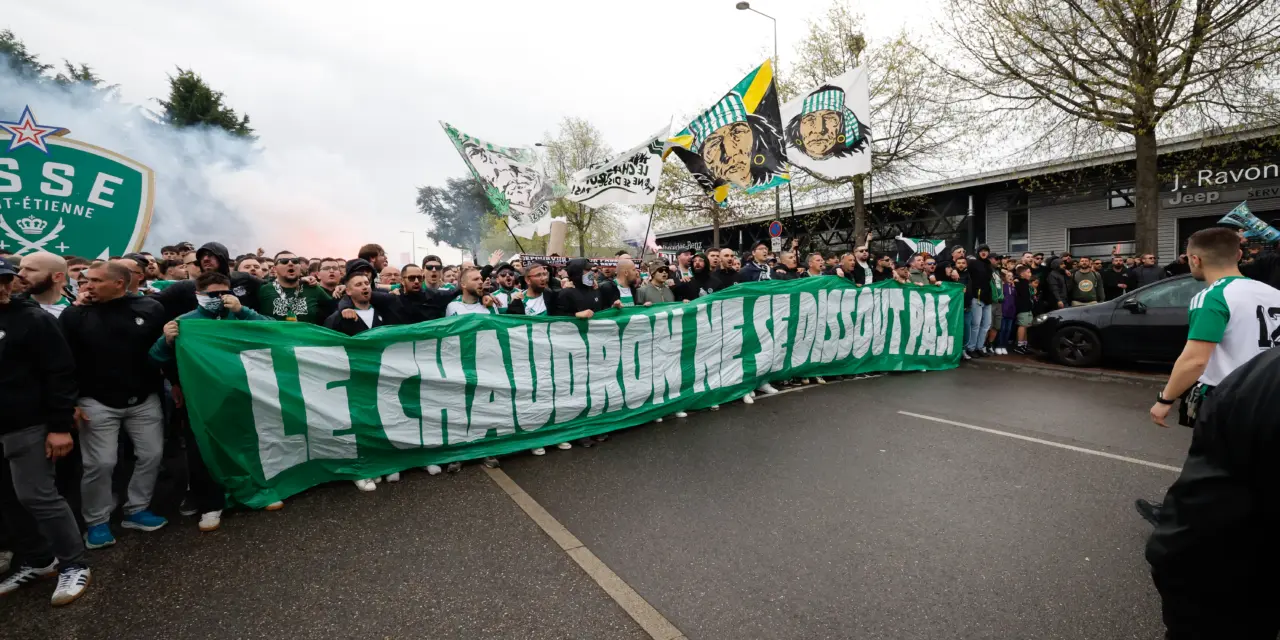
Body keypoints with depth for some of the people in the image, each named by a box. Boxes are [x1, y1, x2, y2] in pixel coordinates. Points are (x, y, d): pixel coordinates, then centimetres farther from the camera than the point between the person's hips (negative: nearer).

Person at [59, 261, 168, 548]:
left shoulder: (151, 309, -4)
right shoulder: (74, 314, -5)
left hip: (145, 399, 2)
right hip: (97, 402, -1)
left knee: (151, 455, 7)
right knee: (100, 463, 1)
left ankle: (137, 510, 25)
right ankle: (96, 522, 19)